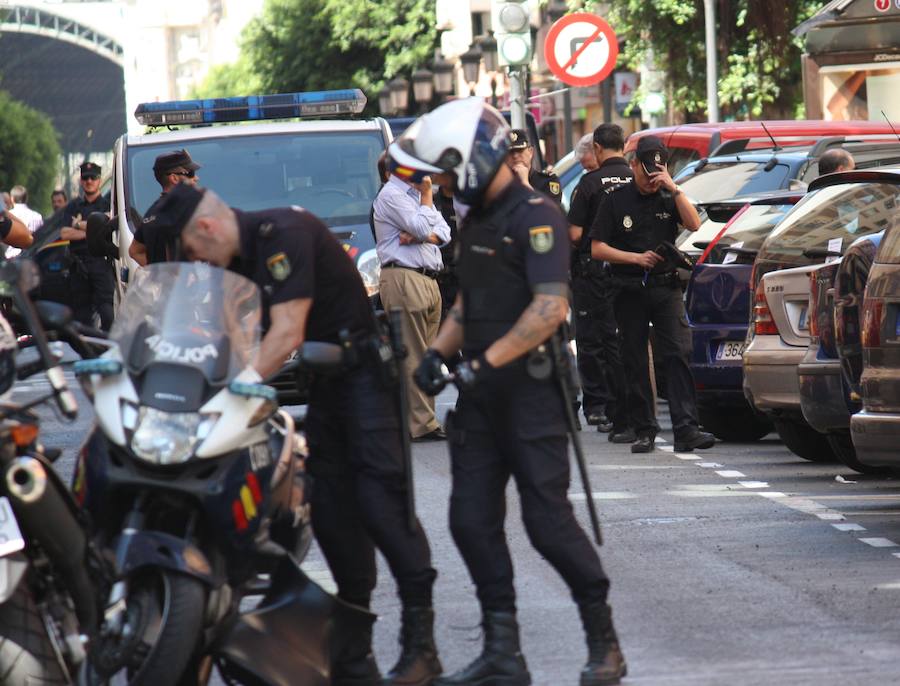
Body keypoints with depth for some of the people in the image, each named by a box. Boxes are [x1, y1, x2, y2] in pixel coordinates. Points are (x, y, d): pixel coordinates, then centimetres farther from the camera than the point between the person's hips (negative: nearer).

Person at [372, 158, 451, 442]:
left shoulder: (415, 193, 22)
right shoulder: (391, 195, -5)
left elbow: (443, 233, 12)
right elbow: (422, 228, -16)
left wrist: (417, 236, -8)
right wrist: (427, 196, -3)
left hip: (428, 280, 9)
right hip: (403, 278, -9)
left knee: (425, 356, 8)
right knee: (413, 356, -10)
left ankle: (424, 420, 10)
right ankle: (421, 424, -13)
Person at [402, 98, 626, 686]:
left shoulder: (535, 216, -12)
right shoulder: (477, 220, 17)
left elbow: (551, 308, -21)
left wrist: (488, 360, -24)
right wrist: (440, 352, 10)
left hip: (531, 392, -9)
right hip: (482, 396, 9)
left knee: (549, 521, -8)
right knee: (473, 521, 4)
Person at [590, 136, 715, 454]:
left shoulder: (668, 198, 9)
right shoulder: (616, 200, 4)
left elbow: (694, 224, -8)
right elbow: (597, 248, 1)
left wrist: (674, 189, -13)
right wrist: (636, 257, -10)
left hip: (666, 287, 0)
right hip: (629, 292, 0)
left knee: (678, 354, -12)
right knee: (635, 362, 3)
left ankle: (686, 429, -18)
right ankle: (644, 431, 11)